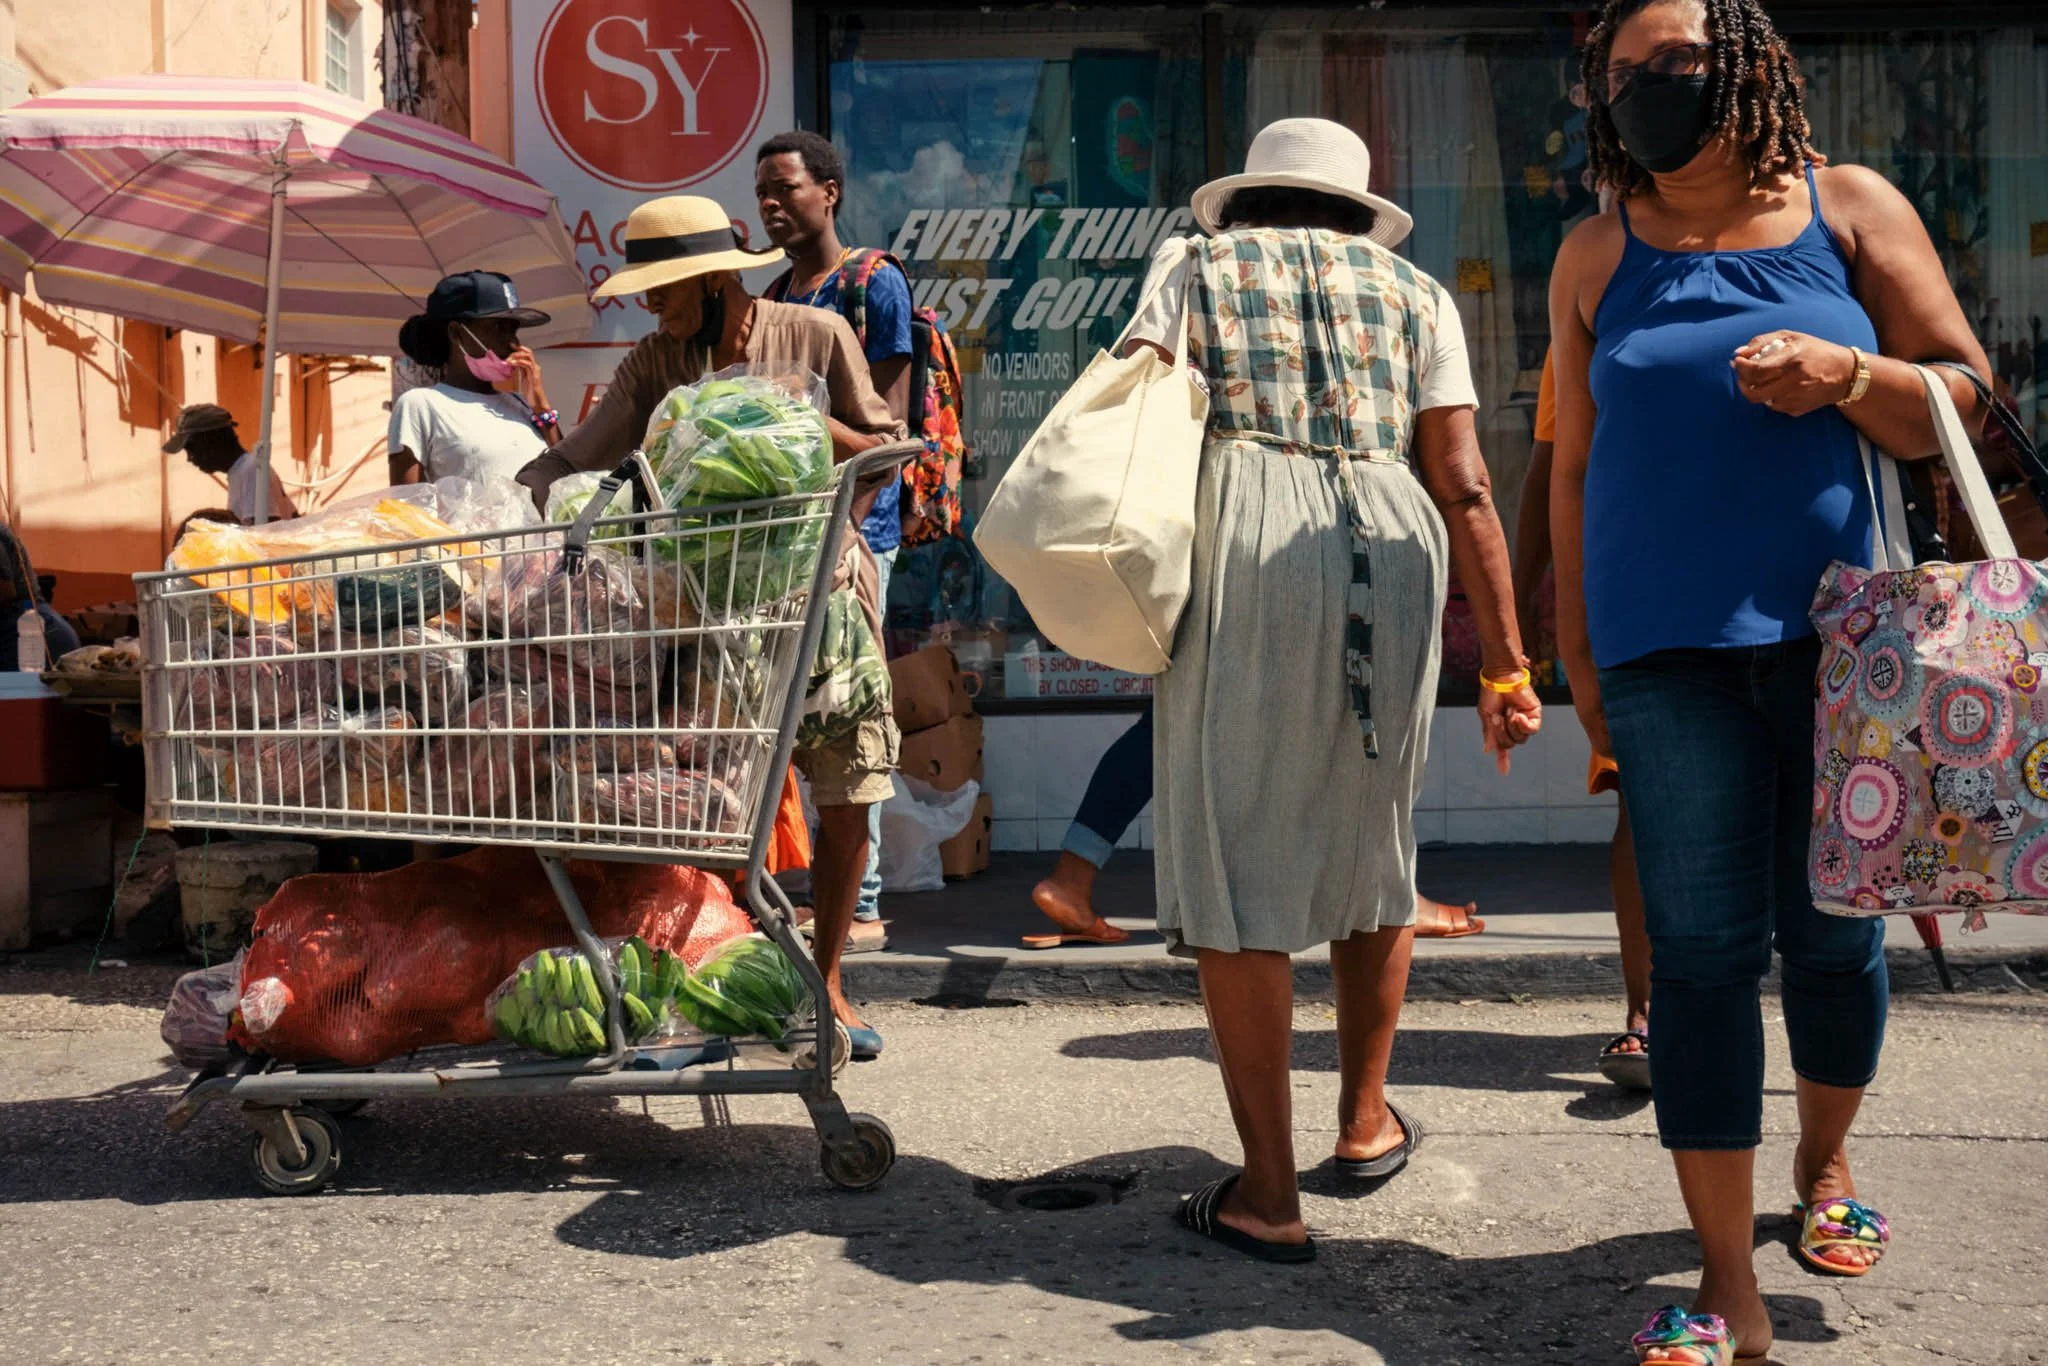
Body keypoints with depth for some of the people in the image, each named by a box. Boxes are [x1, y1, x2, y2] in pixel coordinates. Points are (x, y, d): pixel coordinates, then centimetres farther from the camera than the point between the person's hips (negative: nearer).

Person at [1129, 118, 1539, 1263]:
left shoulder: (1196, 265, 18)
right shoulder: (1416, 293, 20)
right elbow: (1463, 485, 10)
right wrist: (1506, 662, 11)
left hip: (1236, 541, -2)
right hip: (1390, 551, 3)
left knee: (1235, 859, 0)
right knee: (1373, 844, 20)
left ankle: (1269, 1193, 1)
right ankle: (1367, 1119, 34)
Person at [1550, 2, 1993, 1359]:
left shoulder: (1851, 209, 6)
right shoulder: (1599, 258, 9)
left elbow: (1962, 399, 5)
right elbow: (1578, 463, 11)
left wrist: (1842, 374, -14)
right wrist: (1578, 645, 8)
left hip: (1832, 625, 0)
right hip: (1670, 649, 0)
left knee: (1832, 926, 9)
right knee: (1702, 950, -4)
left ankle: (1826, 1158, 38)